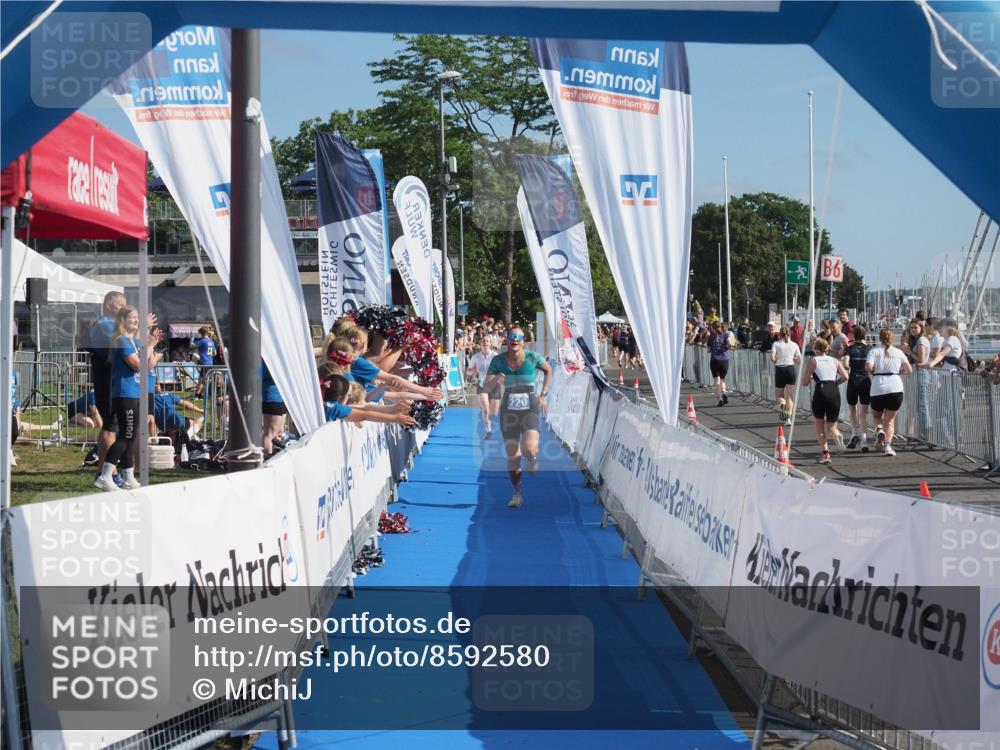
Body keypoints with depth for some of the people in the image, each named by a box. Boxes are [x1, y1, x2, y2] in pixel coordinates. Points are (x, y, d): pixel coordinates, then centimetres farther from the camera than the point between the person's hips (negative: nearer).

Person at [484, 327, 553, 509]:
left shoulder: (532, 357, -6)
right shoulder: (498, 360, -4)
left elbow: (548, 371, 12)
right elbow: (487, 385, -7)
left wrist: (543, 395, 5)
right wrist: (495, 380, -30)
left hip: (530, 407, -2)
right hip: (508, 409, 2)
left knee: (529, 449, -22)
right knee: (512, 455, 2)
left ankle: (533, 460, 17)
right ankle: (517, 494, 17)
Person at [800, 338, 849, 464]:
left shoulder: (811, 361, 8)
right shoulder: (834, 361, 17)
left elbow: (805, 382, 6)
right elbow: (845, 377, 3)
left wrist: (804, 372, 24)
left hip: (820, 393, -3)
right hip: (835, 393, 3)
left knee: (819, 427, 14)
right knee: (831, 427, 14)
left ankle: (825, 453, 1)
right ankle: (836, 435, -22)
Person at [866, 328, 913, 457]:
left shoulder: (874, 351, 4)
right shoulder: (898, 352, 10)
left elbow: (868, 366, -12)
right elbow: (909, 369, 7)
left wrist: (873, 371, 8)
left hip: (878, 388, -1)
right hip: (895, 387, 1)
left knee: (877, 415, 21)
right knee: (890, 419, 9)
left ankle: (879, 430, -11)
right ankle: (887, 445, -9)